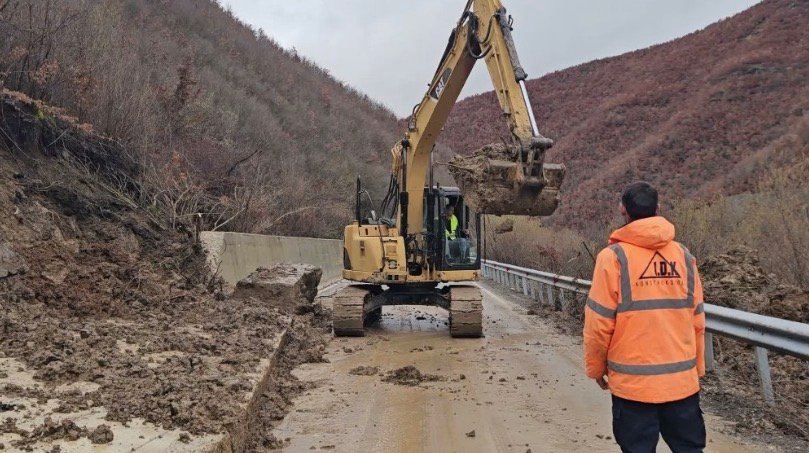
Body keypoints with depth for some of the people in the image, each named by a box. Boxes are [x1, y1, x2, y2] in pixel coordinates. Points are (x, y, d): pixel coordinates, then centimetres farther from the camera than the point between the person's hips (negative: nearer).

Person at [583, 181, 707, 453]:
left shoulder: (613, 257, -10)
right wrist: (697, 368, 18)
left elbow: (599, 323, -10)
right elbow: (697, 320, 6)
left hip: (633, 383, -3)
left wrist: (596, 368, 4)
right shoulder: (683, 255, 2)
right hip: (682, 380, 4)